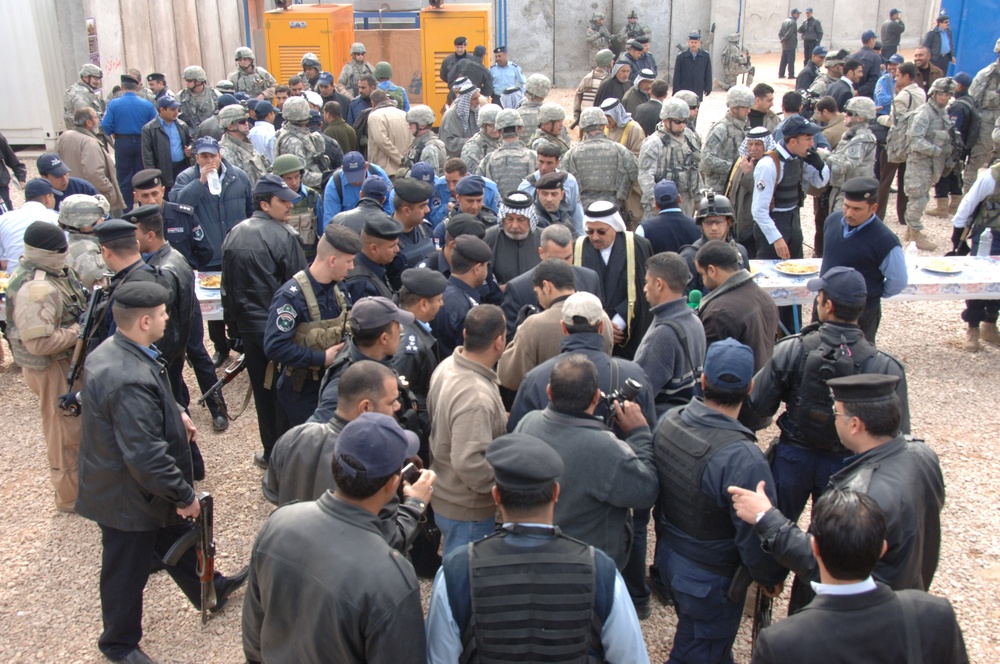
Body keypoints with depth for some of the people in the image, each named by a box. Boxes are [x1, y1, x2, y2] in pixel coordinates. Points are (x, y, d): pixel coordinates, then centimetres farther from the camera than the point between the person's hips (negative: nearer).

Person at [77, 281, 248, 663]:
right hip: (128, 497, -9)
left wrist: (174, 416, 8)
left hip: (117, 481, 9)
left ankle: (211, 591, 48)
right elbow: (145, 456, -35)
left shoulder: (110, 351, -5)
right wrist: (185, 495, -23)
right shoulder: (131, 381, -37)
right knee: (127, 571, 13)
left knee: (176, 540, 27)